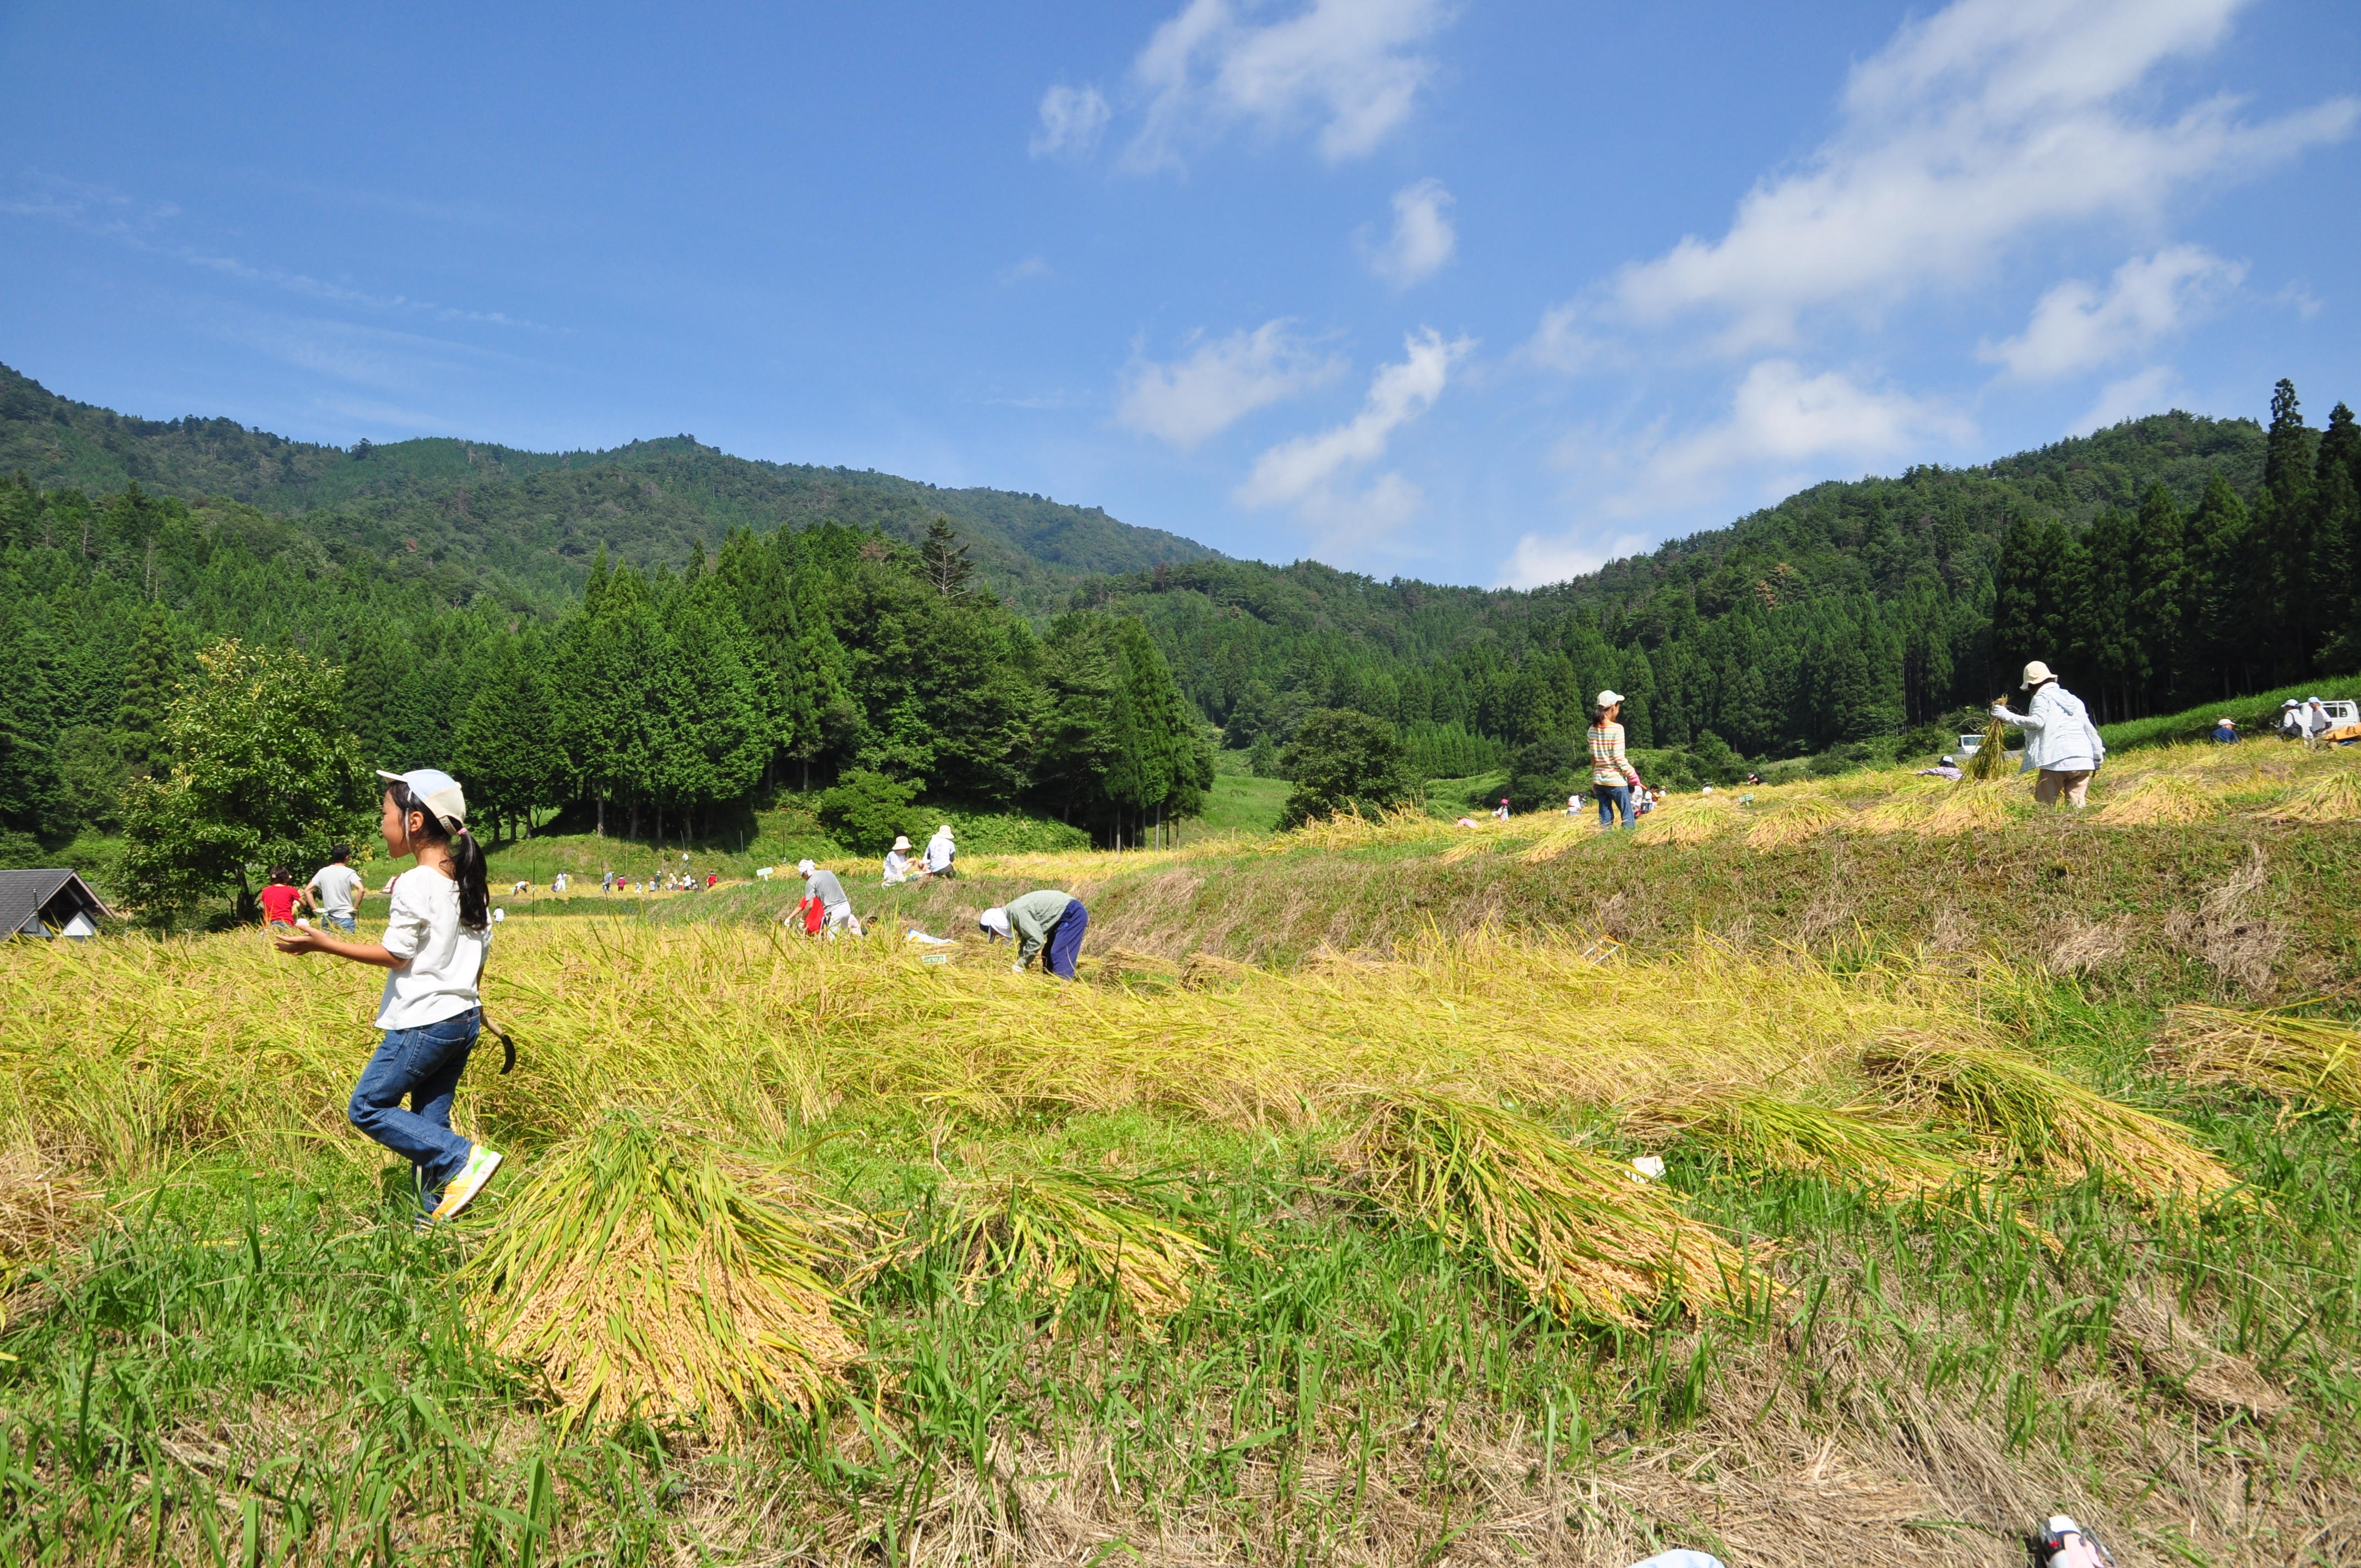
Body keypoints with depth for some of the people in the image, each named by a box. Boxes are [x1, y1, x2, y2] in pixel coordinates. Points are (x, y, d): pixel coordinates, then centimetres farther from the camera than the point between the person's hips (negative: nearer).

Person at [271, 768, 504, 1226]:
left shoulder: (414, 884, -17)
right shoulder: (470, 881, 8)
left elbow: (396, 955, -14)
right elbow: (481, 949, 13)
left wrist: (323, 944, -8)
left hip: (421, 1023, -8)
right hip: (465, 1020, 8)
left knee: (368, 1107, 3)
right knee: (429, 1121, 14)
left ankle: (463, 1159, -8)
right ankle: (436, 1215, 12)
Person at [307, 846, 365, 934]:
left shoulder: (323, 872, 6)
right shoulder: (349, 873, -7)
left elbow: (307, 890, 7)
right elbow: (361, 890, -21)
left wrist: (316, 909, 7)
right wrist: (355, 908, -10)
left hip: (328, 917, 4)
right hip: (345, 917, -4)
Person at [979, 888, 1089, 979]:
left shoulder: (1016, 912, -22)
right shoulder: (1014, 912, 9)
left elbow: (1036, 939, -25)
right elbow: (1026, 940, 16)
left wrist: (1019, 966, -16)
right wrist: (1017, 966, 9)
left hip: (1072, 914, -11)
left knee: (1060, 956, -17)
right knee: (1048, 955, 13)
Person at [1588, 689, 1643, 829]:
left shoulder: (1593, 730, 4)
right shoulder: (1617, 729, -13)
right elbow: (1620, 759, -13)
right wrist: (1633, 776, -4)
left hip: (1598, 780, 6)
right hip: (1616, 780, -6)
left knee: (1605, 820, 9)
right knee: (1628, 818, 2)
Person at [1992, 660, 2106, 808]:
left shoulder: (2042, 697, 2)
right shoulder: (2073, 699, 24)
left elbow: (2037, 721, -15)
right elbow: (2089, 728, 23)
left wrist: (2008, 716, -10)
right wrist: (2098, 754, 26)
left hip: (2057, 760, -7)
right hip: (2083, 761, 7)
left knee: (2044, 806, -3)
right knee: (2077, 806, 7)